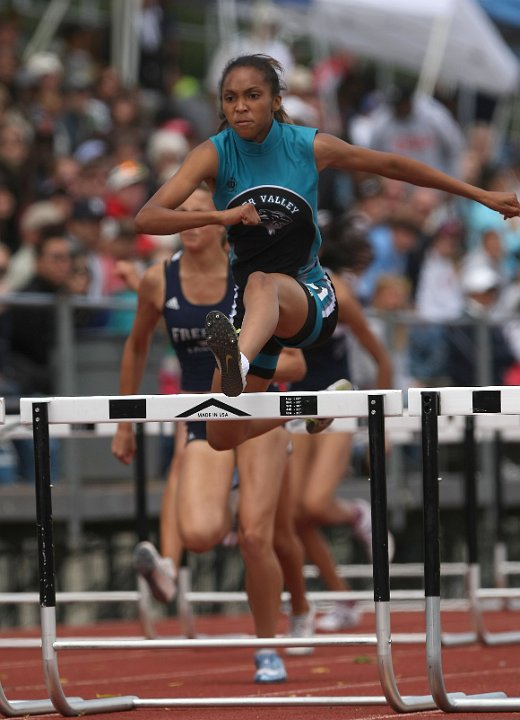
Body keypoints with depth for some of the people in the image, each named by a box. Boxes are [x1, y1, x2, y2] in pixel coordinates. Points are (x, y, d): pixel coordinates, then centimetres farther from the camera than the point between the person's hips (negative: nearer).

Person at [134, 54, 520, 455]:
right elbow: (147, 218, -22)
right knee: (223, 440, 4)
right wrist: (219, 216, -39)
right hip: (256, 314, 3)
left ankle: (239, 364, -72)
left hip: (311, 299, -3)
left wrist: (482, 196, 13)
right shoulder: (215, 155, -10)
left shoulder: (310, 147, -8)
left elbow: (393, 166, 7)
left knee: (263, 284, -40)